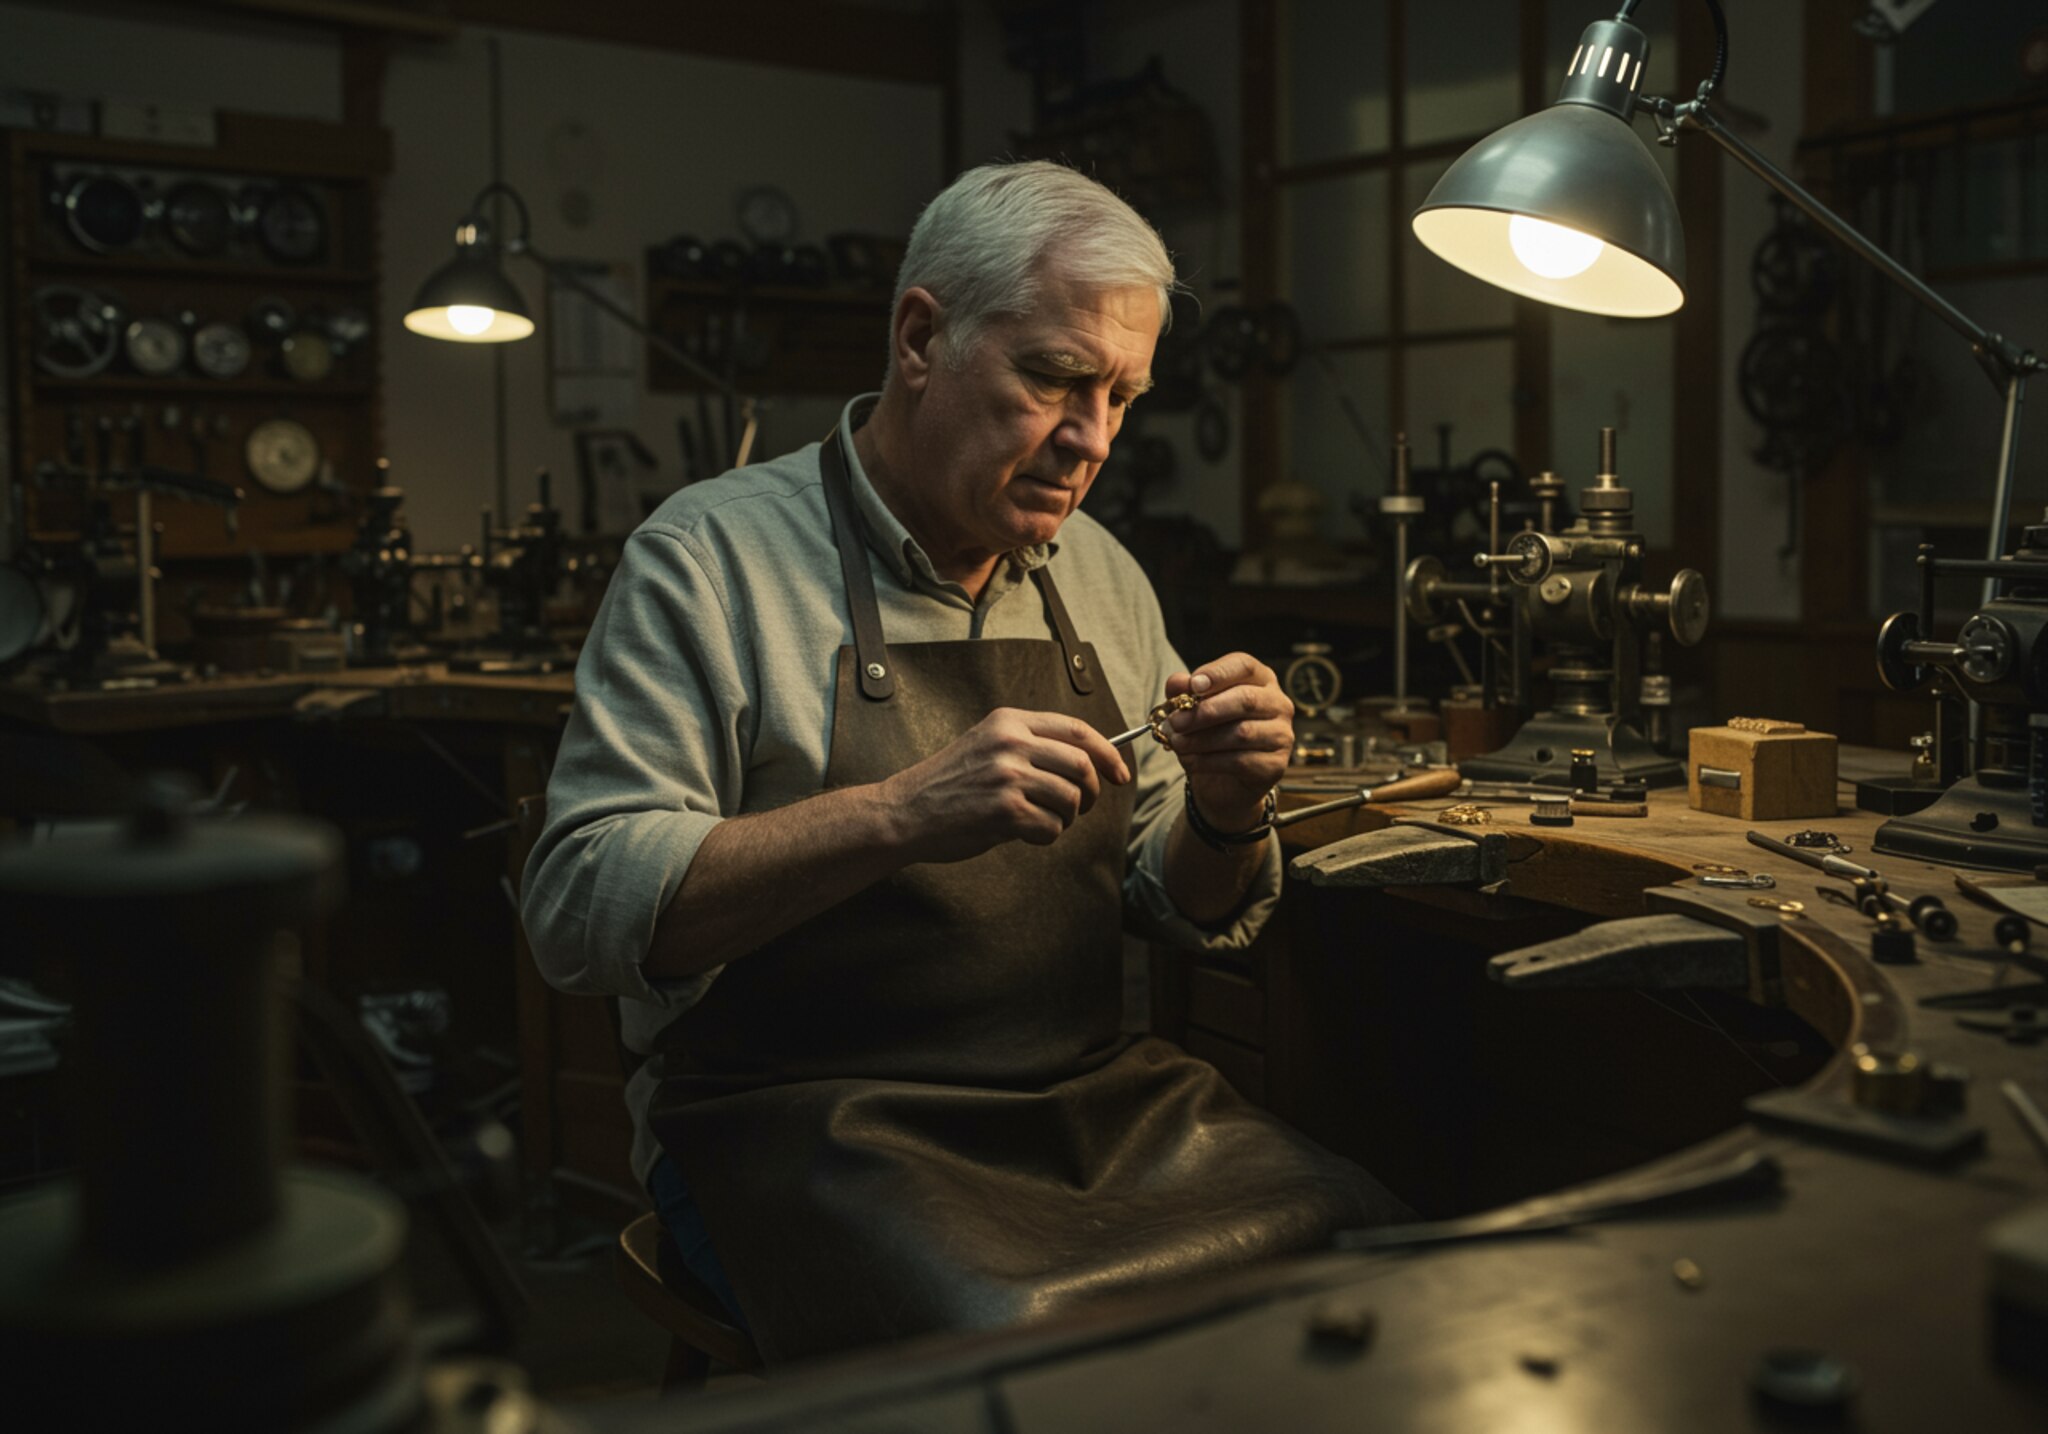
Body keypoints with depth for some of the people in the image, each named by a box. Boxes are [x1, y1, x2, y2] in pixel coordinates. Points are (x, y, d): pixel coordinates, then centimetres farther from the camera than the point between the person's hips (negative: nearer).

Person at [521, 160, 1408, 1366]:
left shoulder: (1101, 577, 11)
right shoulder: (712, 556, -7)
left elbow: (1194, 913, 16)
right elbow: (582, 906, -17)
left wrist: (1224, 814, -8)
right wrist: (901, 814, -28)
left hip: (1092, 1090, 6)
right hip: (808, 1116, -5)